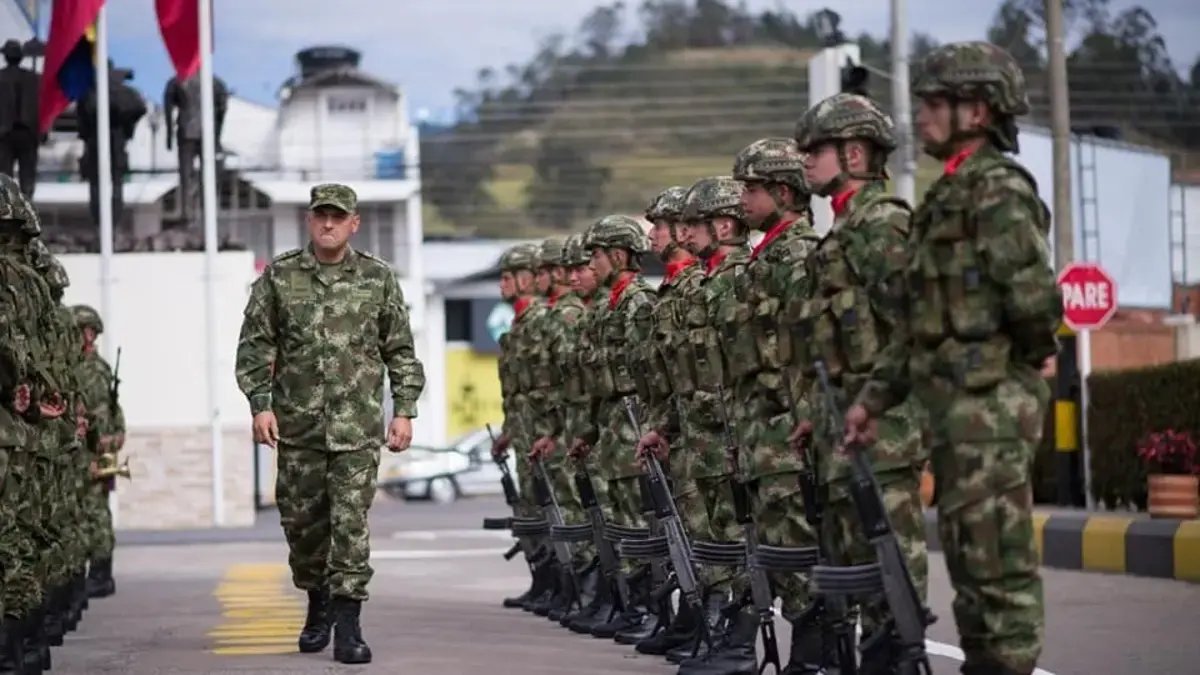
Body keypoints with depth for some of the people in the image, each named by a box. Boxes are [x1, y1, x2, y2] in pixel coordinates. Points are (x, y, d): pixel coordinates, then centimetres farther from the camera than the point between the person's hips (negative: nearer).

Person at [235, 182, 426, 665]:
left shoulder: (378, 278, 4)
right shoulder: (278, 276, 4)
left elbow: (401, 352, 7)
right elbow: (254, 345, 4)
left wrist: (404, 410, 0)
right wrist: (260, 404, -6)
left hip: (356, 426, -2)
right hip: (297, 425, 2)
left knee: (350, 522, -9)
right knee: (301, 521, 9)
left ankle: (347, 626, -8)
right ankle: (318, 607, 31)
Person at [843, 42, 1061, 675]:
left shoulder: (998, 188, -11)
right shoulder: (948, 195, 19)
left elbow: (1034, 297, -22)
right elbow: (922, 319, 21)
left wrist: (1018, 359, -4)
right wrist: (874, 396, 17)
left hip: (991, 404, -10)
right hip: (955, 408, 10)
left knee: (998, 560, -8)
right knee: (967, 557, 14)